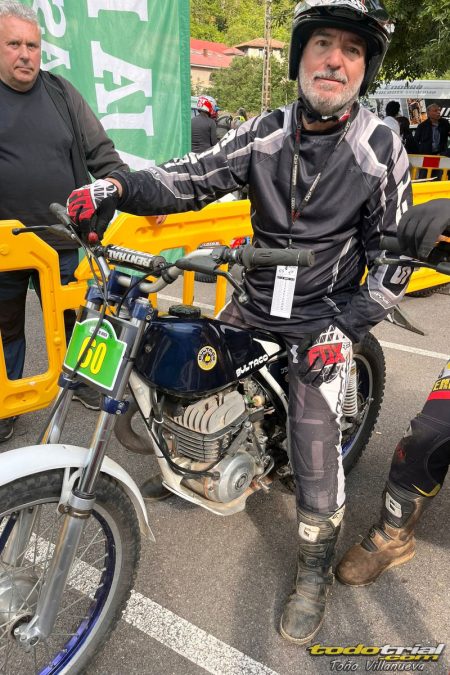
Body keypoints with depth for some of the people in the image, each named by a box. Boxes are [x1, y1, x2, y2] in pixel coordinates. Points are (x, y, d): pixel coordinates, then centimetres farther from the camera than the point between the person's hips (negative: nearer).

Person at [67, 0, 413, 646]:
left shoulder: (380, 148, -9)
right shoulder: (266, 132, -1)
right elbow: (194, 176, -9)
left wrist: (345, 327, -15)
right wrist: (119, 186, -27)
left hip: (322, 322, -3)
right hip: (252, 305, 4)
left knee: (315, 447, -6)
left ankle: (315, 567, 22)